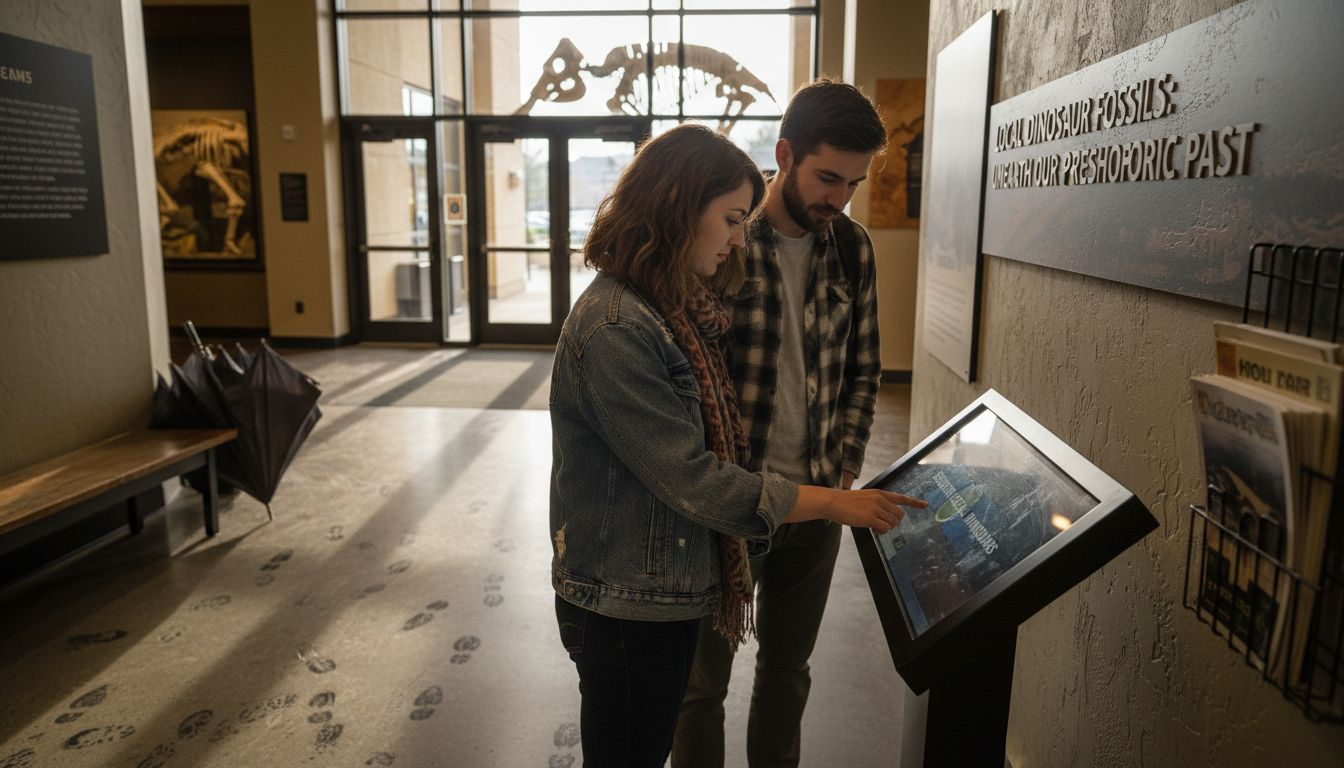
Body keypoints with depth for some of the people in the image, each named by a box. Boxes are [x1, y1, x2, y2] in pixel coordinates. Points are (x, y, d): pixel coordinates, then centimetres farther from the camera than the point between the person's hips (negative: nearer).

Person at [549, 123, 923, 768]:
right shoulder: (614, 328, -25)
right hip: (626, 607, -9)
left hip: (674, 590, 9)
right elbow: (689, 479, -25)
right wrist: (834, 504, -19)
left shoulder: (679, 310, 7)